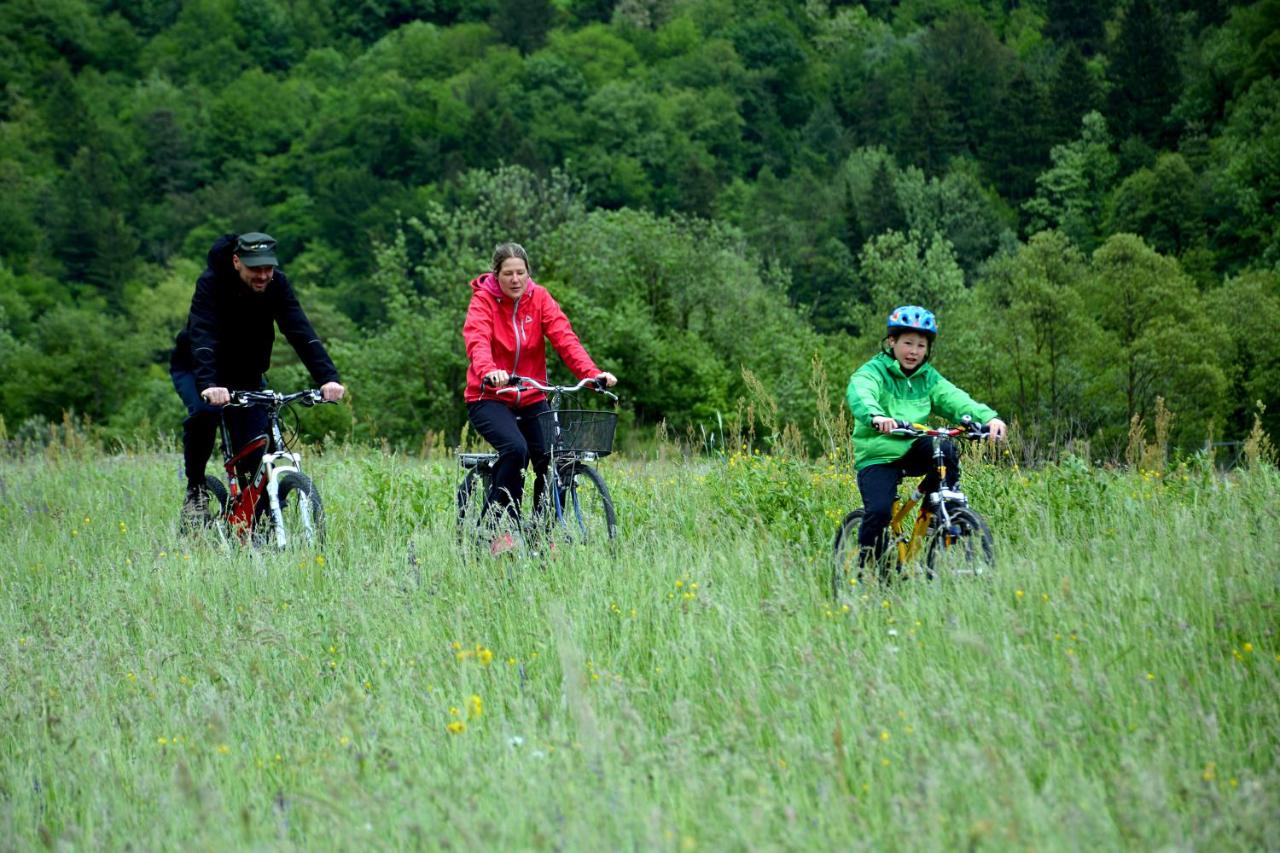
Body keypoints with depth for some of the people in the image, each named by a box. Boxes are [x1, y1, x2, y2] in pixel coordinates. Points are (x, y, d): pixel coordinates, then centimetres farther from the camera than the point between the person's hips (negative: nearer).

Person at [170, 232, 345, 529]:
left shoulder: (277, 284, -19)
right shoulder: (211, 283, -28)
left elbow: (301, 332, -29)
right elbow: (203, 336, -41)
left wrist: (328, 378, -43)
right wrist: (208, 386, -58)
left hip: (246, 374, 3)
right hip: (195, 370, -3)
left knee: (254, 452, -11)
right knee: (204, 410, -34)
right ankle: (195, 490, -16)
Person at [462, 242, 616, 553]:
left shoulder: (539, 298, 1)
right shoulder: (483, 299, -8)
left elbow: (564, 337, -11)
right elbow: (477, 340, -26)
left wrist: (593, 373, -27)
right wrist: (489, 372, -47)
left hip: (531, 399, 4)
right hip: (489, 398, -4)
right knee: (515, 448, -30)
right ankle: (499, 528, -18)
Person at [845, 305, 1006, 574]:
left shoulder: (928, 378, 8)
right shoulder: (873, 372, -7)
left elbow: (955, 400, -8)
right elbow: (859, 394, -30)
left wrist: (988, 417, -28)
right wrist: (876, 416, -54)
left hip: (912, 453, 4)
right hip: (877, 457, -4)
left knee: (945, 448, -27)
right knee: (878, 511, -24)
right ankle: (867, 567, -2)